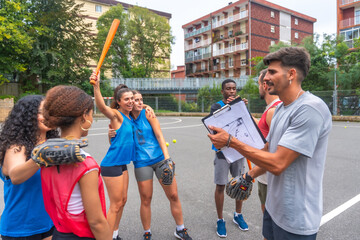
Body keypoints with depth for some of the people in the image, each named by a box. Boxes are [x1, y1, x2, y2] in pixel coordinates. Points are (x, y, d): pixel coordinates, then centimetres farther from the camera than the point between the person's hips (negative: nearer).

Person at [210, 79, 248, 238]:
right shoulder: (216, 107, -2)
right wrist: (226, 107, -22)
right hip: (222, 152, -3)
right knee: (220, 186, 3)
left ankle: (238, 215, 32)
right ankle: (220, 220, 20)